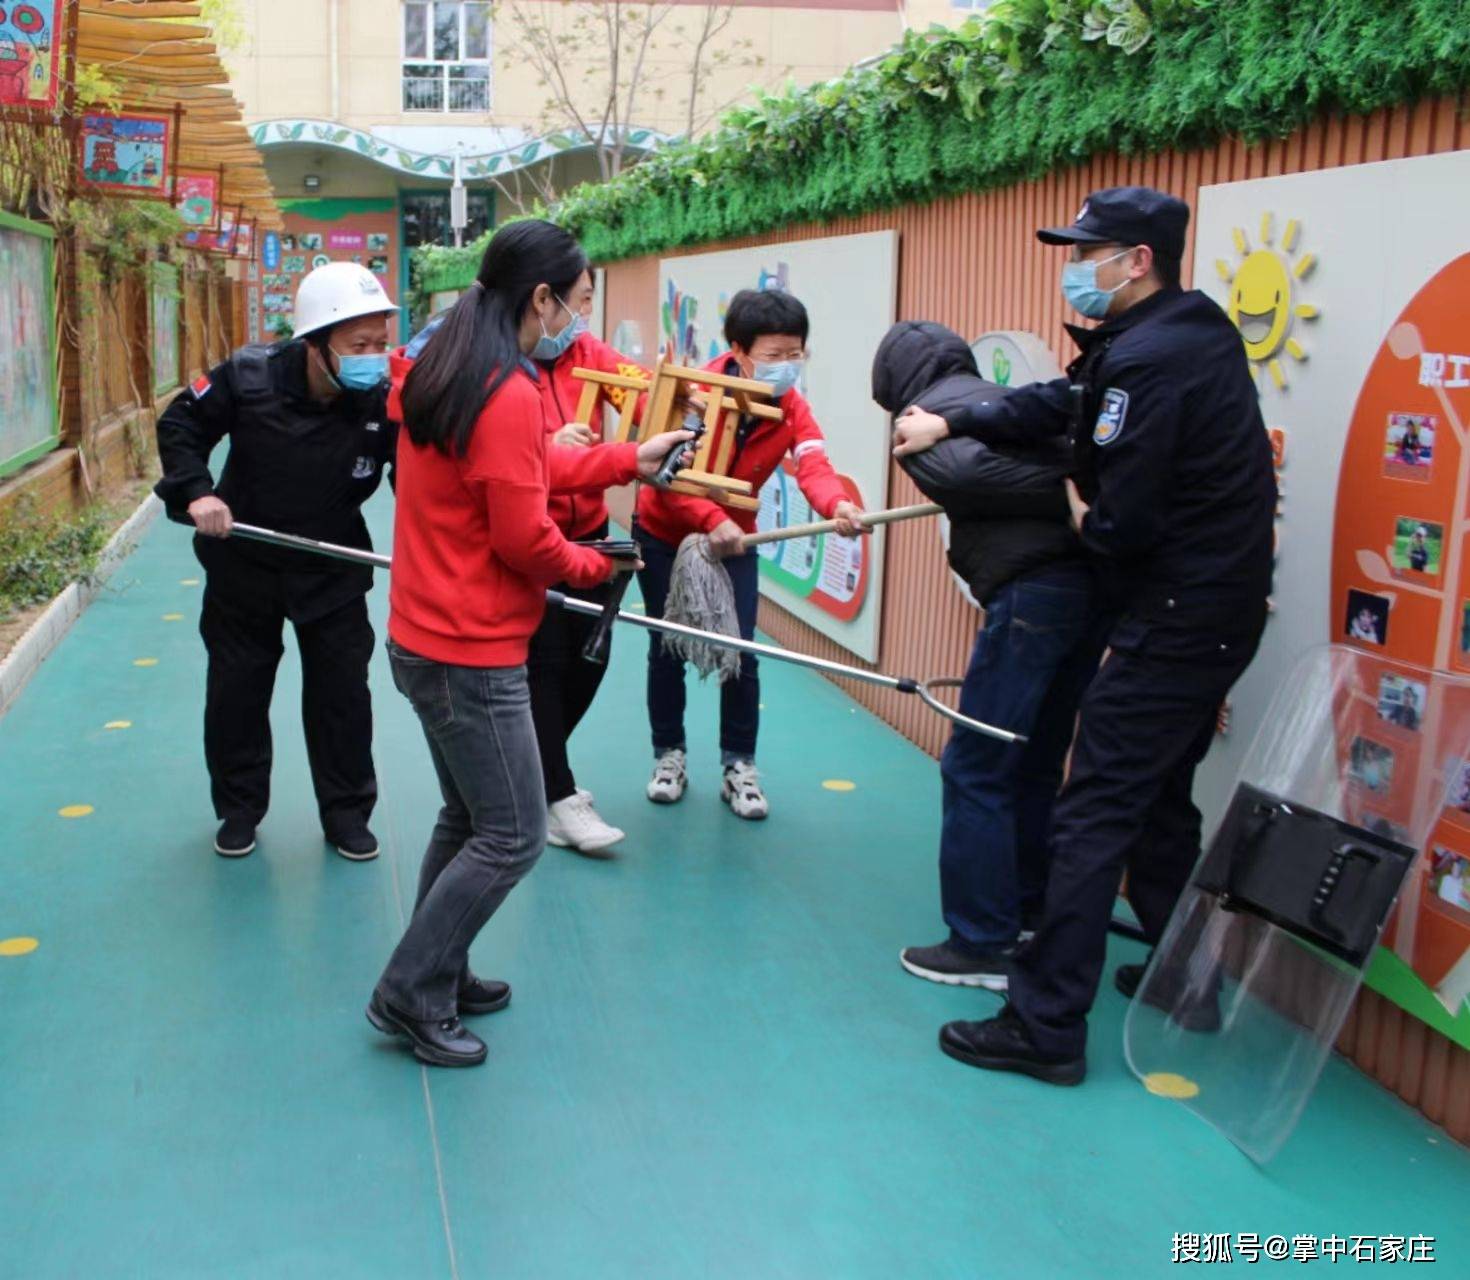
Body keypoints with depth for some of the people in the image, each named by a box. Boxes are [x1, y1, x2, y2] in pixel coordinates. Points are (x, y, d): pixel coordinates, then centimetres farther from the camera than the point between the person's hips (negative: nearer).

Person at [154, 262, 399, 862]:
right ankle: (239, 808, 31)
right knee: (235, 689, 12)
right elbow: (180, 423, -5)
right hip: (242, 563, 1)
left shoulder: (386, 401, -22)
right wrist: (194, 491, -19)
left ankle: (346, 811, 22)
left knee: (342, 690, 5)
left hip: (332, 570, 0)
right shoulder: (247, 377, -20)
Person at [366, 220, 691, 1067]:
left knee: (469, 818, 21)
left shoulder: (442, 370, 9)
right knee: (513, 837, 1)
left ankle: (440, 976, 32)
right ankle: (411, 995, 11)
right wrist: (593, 566, -1)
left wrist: (629, 460, 21)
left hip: (426, 639, 10)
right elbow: (523, 538, -20)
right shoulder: (509, 394, -22)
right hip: (473, 653, -10)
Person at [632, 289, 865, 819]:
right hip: (664, 534, -2)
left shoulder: (792, 409, -17)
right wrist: (711, 519, -47)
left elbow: (813, 465, -34)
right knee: (667, 649, 5)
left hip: (733, 539, 2)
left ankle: (738, 765, 12)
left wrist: (838, 505, -57)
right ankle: (669, 754, 24)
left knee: (740, 653, -3)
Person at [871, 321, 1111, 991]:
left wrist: (1064, 494, -15)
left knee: (975, 770, 1)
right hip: (1093, 579, 8)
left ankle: (983, 946, 6)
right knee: (1034, 764, 21)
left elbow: (968, 469, -17)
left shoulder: (924, 413, 3)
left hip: (1032, 590, -8)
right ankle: (1028, 909, 35)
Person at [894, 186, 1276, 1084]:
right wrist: (951, 425, 10)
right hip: (1216, 609, 10)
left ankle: (1047, 1027, -2)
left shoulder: (1148, 359, -20)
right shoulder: (1191, 333, 11)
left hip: (1175, 622, -10)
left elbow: (1122, 523, -23)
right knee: (1158, 798, 22)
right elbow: (1068, 403, 16)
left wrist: (1083, 516, -1)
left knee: (1094, 815, -7)